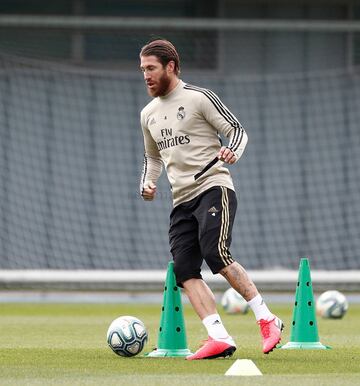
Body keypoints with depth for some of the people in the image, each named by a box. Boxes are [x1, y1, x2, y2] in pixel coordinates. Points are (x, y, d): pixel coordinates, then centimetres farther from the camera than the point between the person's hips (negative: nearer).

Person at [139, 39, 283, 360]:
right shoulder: (149, 114, 19)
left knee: (215, 254, -25)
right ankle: (220, 338, -17)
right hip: (182, 201, 7)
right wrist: (147, 184, 12)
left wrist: (232, 152, -23)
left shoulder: (199, 98, -1)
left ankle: (267, 319, -14)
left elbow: (237, 130, -1)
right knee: (184, 271, -10)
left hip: (213, 187, -7)